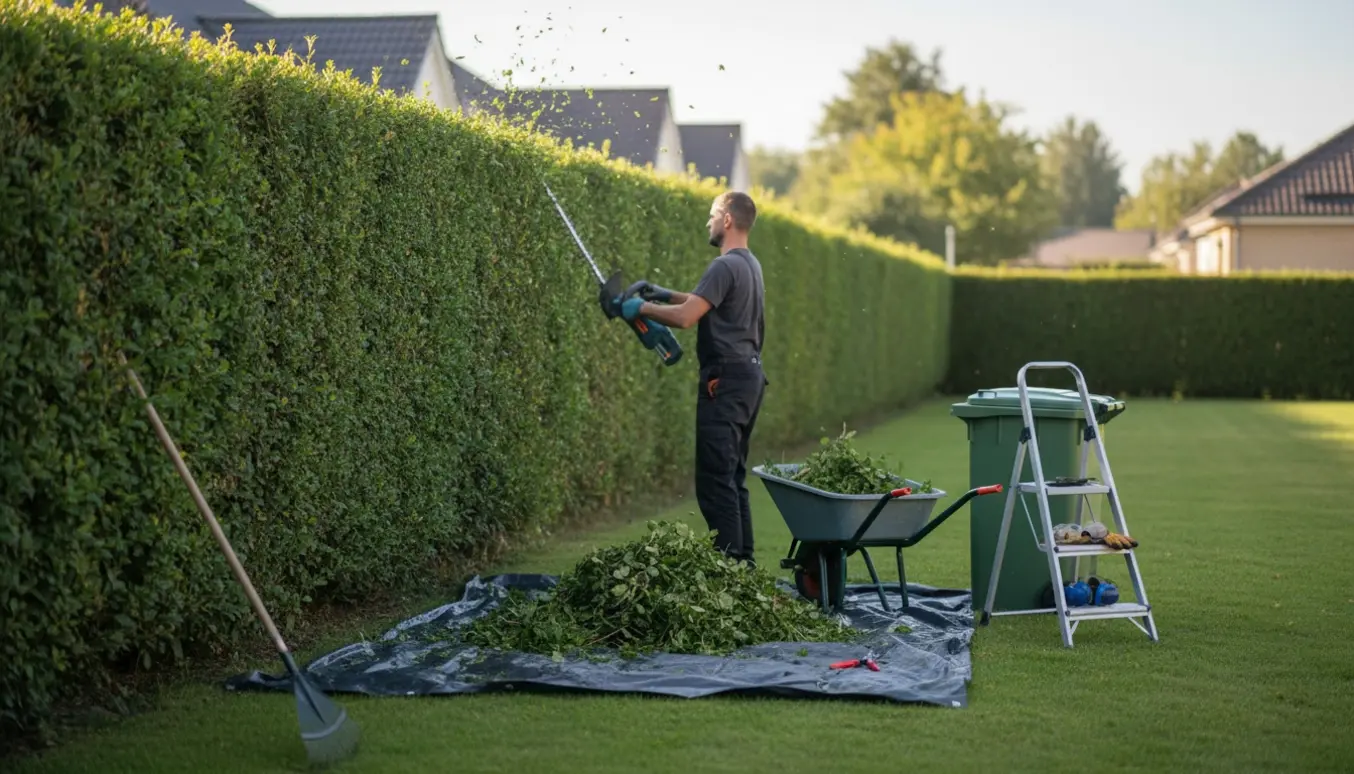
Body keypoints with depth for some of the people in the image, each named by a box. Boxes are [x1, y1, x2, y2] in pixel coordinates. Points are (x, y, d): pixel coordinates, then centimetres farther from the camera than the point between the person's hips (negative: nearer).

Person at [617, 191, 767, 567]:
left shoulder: (725, 266, -15)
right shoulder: (750, 265, 17)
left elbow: (685, 317, -23)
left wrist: (642, 308, -8)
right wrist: (669, 295, 26)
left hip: (726, 381, -10)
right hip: (750, 375, 10)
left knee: (715, 480, -9)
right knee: (734, 477, 15)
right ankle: (744, 561, 17)